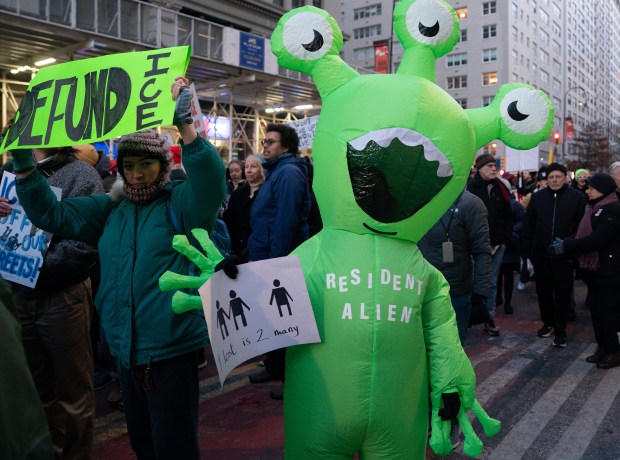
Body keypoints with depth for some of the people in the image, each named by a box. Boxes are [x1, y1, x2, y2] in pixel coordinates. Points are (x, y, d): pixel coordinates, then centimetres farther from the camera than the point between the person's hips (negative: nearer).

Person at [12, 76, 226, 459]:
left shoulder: (181, 203, -6)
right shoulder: (110, 209, 10)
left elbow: (212, 179, -26)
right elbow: (50, 213, 10)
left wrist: (185, 125, -37)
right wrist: (24, 164, -1)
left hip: (171, 349, -6)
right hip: (126, 350, 6)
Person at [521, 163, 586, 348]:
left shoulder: (576, 197, -5)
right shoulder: (538, 197, 3)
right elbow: (528, 225, 5)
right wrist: (526, 248, 1)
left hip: (564, 255, -3)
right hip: (540, 254, 3)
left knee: (562, 293, 2)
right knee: (543, 290, 14)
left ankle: (560, 330, 11)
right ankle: (548, 323, 31)